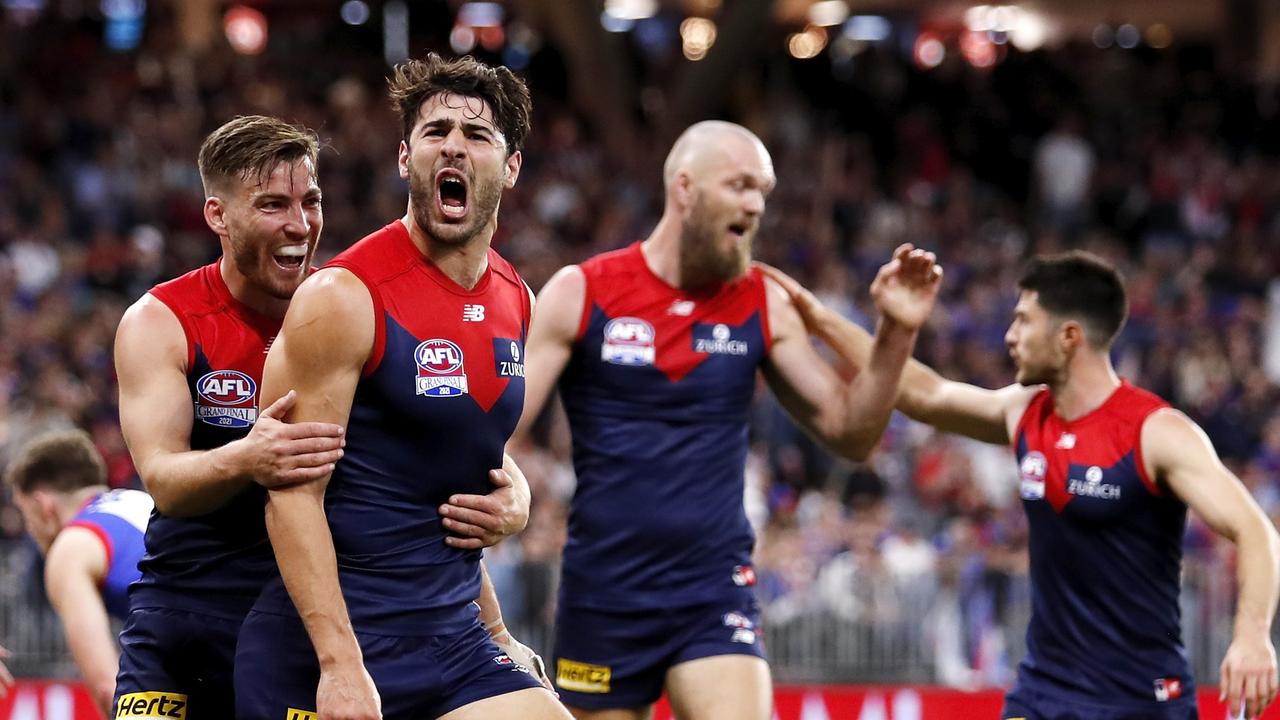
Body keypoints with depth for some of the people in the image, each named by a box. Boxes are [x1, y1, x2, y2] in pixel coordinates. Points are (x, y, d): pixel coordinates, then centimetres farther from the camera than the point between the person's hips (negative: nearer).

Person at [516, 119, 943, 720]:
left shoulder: (764, 307, 4)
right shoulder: (580, 295, -3)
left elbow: (849, 432, 6)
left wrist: (896, 334, -8)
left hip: (714, 597, 1)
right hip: (603, 596, -1)